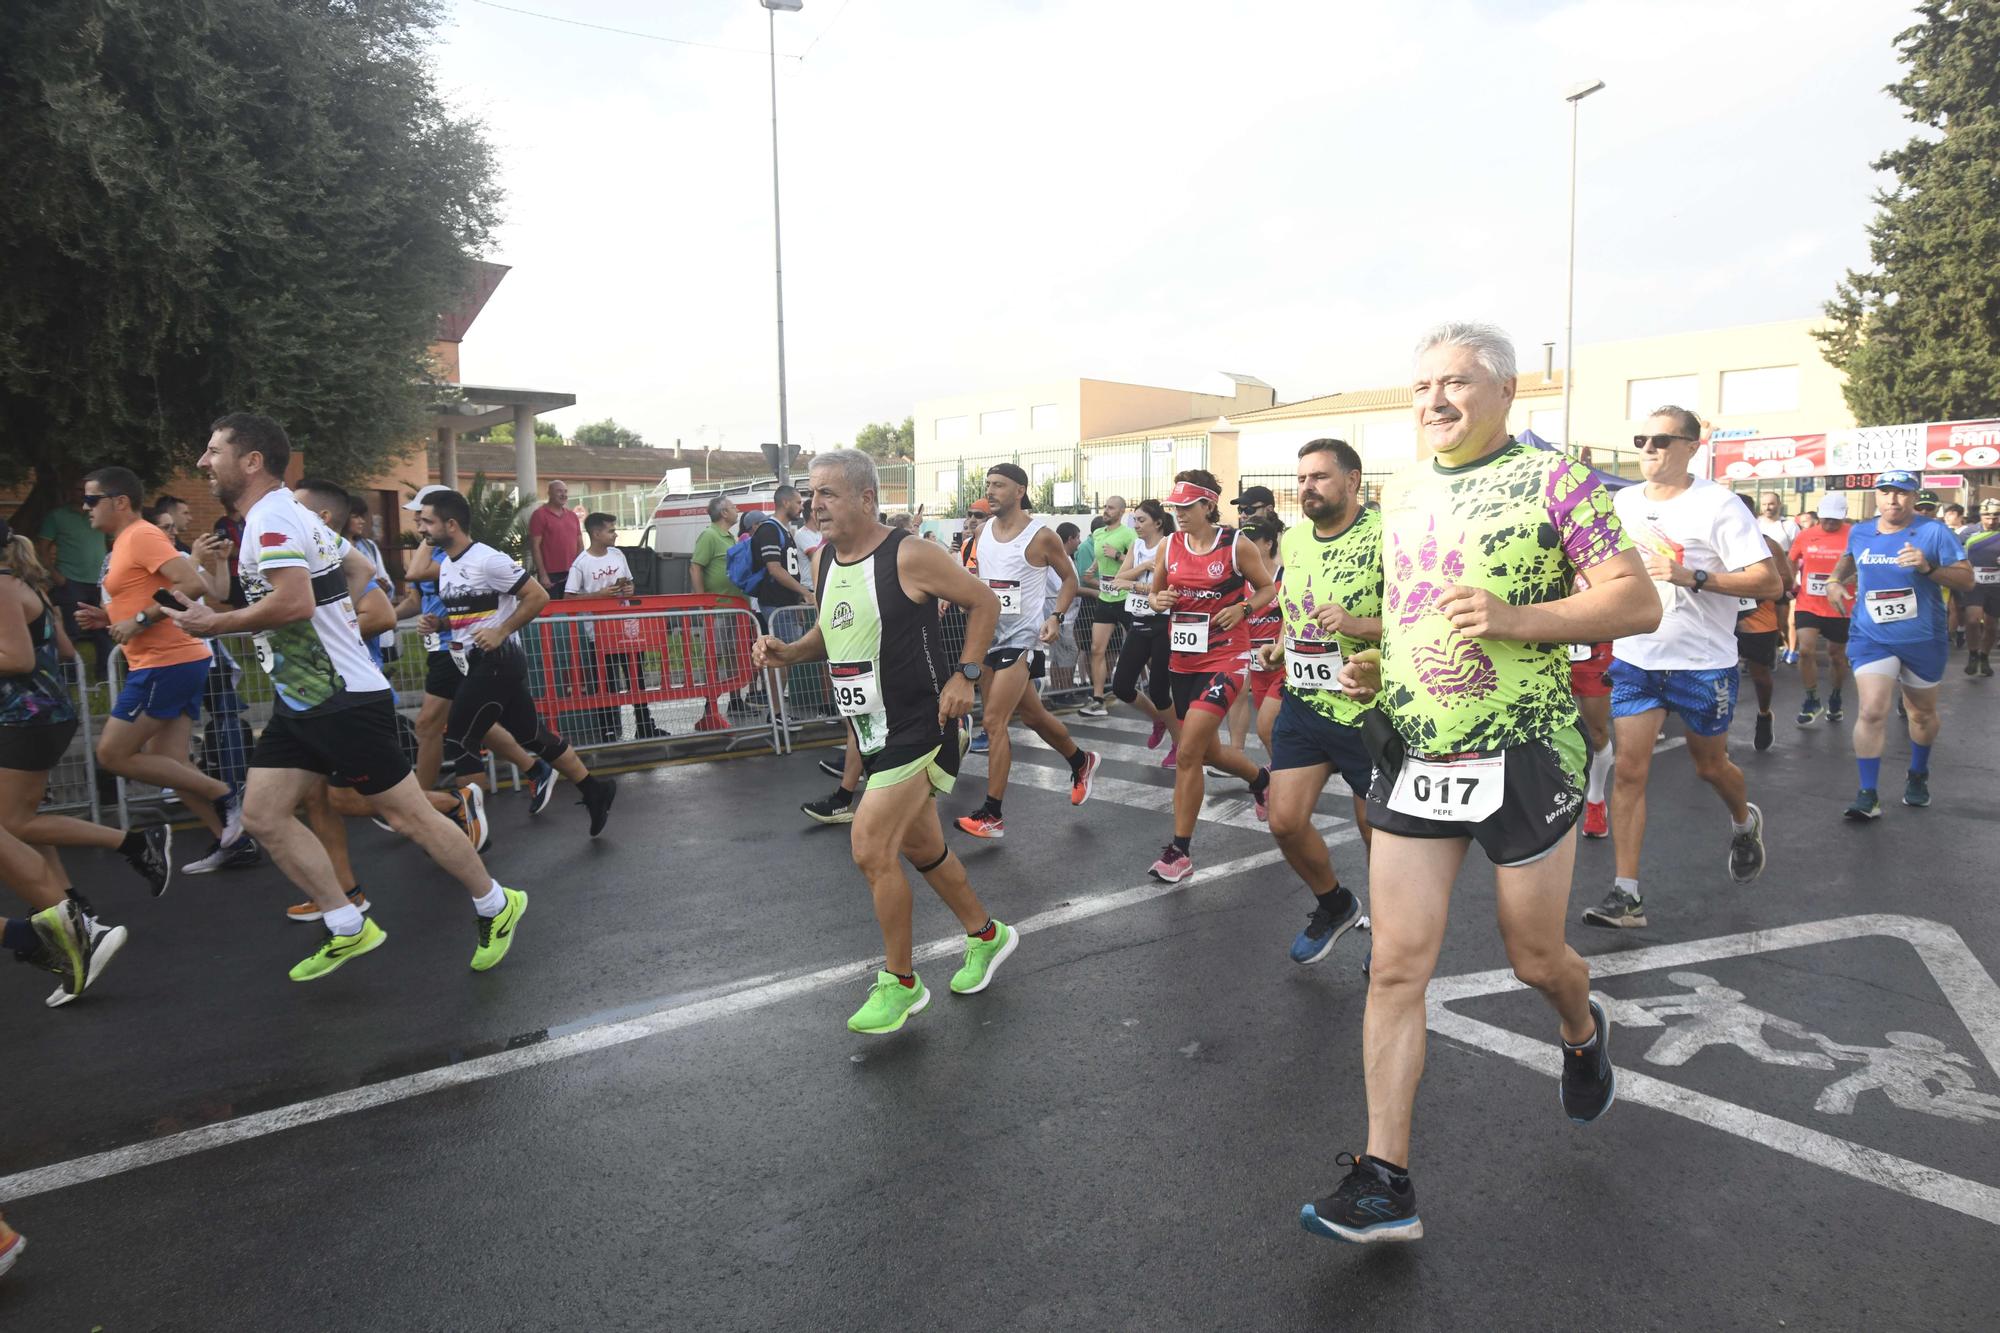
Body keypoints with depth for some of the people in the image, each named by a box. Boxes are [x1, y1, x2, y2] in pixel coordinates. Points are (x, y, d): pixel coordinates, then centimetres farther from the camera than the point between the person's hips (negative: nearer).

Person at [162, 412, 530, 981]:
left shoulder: (269, 517, -16)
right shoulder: (290, 514, 15)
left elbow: (295, 601, -30)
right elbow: (360, 568, 26)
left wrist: (215, 624, -17)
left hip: (343, 702, -10)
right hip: (301, 701, 10)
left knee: (407, 814, -2)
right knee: (262, 814, 6)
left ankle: (496, 907, 13)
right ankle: (348, 929, 13)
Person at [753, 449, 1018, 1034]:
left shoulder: (910, 556, -17)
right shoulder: (827, 559, 6)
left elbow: (984, 601, -8)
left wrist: (965, 674, -15)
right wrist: (788, 651, 1)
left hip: (918, 727, -8)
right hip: (873, 729, 9)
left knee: (872, 849, -12)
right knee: (920, 847, 18)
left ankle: (900, 983, 7)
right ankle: (987, 935, 40)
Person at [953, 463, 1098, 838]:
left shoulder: (1041, 535, -11)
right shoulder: (984, 531, 7)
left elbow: (1070, 579, -1)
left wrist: (1055, 616, -15)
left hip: (1022, 638, -7)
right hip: (990, 636, 7)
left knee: (993, 721, -14)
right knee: (1033, 715, 18)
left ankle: (991, 815, -6)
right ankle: (1081, 761, 44)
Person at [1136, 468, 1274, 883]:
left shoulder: (1237, 546, -8)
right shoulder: (1168, 546, 3)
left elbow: (1268, 589, 4)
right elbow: (1156, 594, 14)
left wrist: (1242, 609, -14)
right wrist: (1159, 600, -9)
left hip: (1225, 658, -6)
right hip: (1182, 659, 6)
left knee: (1187, 754, -15)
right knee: (1207, 750, 18)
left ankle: (1180, 851, -3)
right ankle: (1260, 778, 50)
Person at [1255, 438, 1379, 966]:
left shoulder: (1385, 536, -15)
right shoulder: (1291, 540, 7)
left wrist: (1358, 625, -30)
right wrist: (1280, 647, 5)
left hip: (1367, 710, -6)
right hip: (1303, 703, 6)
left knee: (1378, 832, 8)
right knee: (1285, 822, 3)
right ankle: (1334, 905, 31)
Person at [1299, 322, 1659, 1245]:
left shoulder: (1552, 480, -6)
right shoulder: (1401, 495, 11)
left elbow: (1638, 603, -10)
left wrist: (1517, 619, -24)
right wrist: (1371, 667, 6)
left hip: (1522, 757, -4)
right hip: (1413, 758, 4)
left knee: (1535, 958, 13)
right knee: (1397, 965, -1)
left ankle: (1582, 1032, 50)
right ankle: (1385, 1182, 7)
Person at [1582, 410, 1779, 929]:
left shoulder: (1718, 506, -11)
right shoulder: (1622, 503, 4)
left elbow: (1770, 581, -16)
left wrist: (1692, 576, -25)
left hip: (1704, 663, -3)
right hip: (1634, 657, 3)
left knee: (1709, 765, 16)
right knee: (1629, 770, -6)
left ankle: (1744, 822, 51)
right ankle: (1626, 894, -4)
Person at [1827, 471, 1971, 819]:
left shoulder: (1934, 532, -9)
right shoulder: (1859, 532, 2)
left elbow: (1967, 581, -11)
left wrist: (1928, 568, -27)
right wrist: (1836, 580, 7)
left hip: (1923, 640, -1)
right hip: (1871, 637, 1)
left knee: (1922, 713, 18)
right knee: (1872, 712, -14)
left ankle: (1918, 776, 43)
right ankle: (1867, 796, -10)